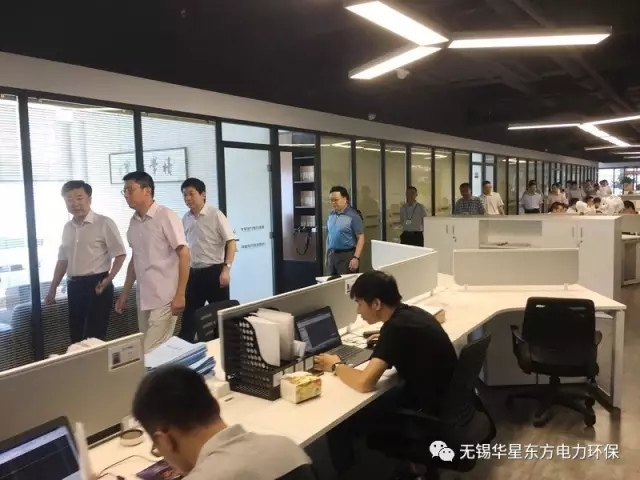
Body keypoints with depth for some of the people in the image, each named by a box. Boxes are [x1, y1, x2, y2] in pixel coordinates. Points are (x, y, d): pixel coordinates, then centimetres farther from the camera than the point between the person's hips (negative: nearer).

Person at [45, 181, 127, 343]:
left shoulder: (104, 223, -9)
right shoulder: (68, 227, 11)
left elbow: (120, 255, -9)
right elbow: (62, 260, 19)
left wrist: (108, 280, -19)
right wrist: (52, 289, 20)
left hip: (96, 285, -6)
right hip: (73, 286, 7)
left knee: (94, 338, -4)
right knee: (76, 336, 13)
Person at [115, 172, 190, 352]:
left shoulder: (166, 216, -10)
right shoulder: (133, 222, 9)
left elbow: (184, 255, -12)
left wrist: (180, 295, -16)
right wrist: (125, 293, 18)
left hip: (164, 298, -7)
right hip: (143, 298, 7)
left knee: (153, 352, -7)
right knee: (147, 349, 11)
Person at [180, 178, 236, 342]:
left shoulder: (215, 215, -10)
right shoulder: (185, 219, 7)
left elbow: (231, 242, -13)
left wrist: (226, 268, -23)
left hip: (214, 271, -5)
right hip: (193, 273, 5)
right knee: (189, 314, 11)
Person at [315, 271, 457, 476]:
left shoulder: (396, 328, -24)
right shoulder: (411, 313, 1)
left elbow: (364, 382, -29)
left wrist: (335, 366, -12)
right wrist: (385, 342, 16)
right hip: (444, 398, 9)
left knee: (338, 424, -3)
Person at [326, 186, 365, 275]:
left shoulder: (353, 215, -9)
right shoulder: (331, 215, 10)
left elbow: (361, 238, -11)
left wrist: (356, 257, -19)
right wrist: (327, 255, 14)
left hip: (347, 255, -6)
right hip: (332, 255, 6)